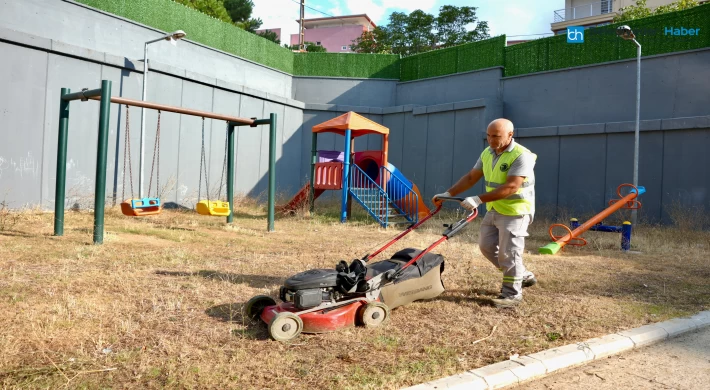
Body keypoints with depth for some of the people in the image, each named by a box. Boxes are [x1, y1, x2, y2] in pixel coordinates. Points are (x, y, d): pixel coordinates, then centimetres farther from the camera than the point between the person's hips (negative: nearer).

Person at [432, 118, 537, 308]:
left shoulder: (521, 156, -21)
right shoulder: (487, 153, 4)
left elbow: (511, 187, -29)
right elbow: (470, 178, 9)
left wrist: (479, 199, -33)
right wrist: (448, 194, 1)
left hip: (515, 211, -9)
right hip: (494, 210, 9)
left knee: (508, 252, -5)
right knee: (487, 246, 13)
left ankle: (512, 294, 11)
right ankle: (523, 276, 29)